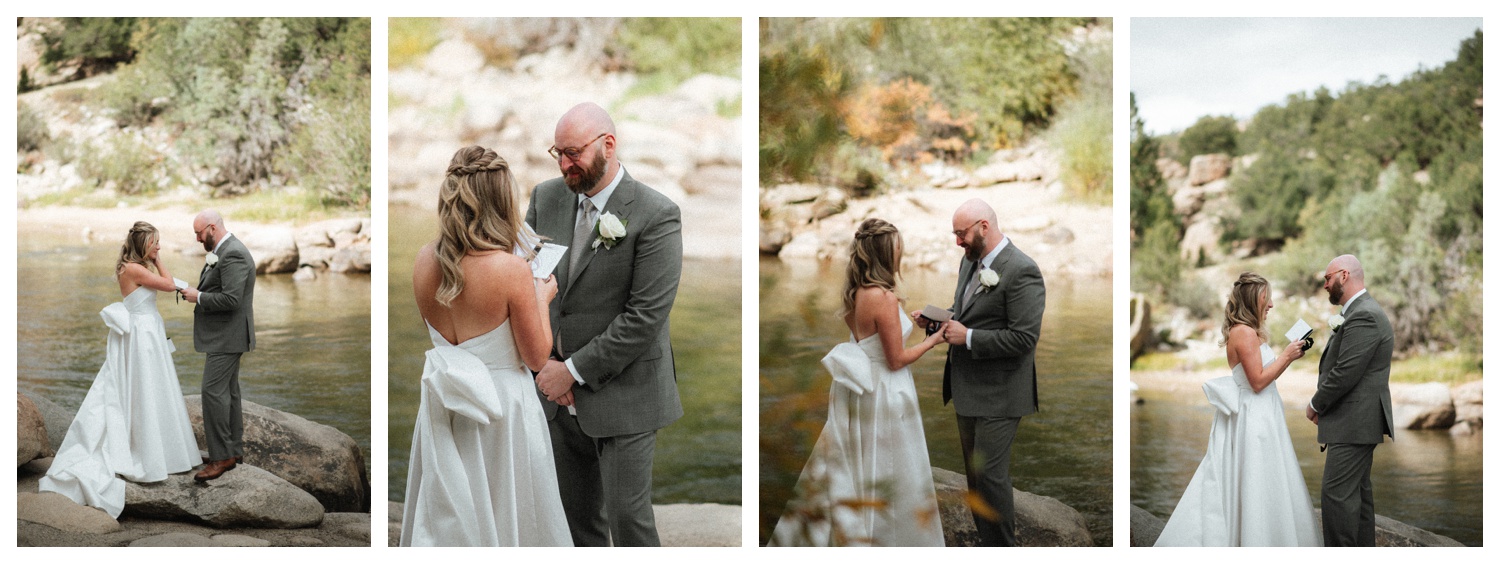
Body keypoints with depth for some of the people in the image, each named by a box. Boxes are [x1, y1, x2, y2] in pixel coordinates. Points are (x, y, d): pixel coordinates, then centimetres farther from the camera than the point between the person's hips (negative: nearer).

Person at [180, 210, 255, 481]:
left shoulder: (233, 255, -20)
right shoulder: (223, 250, 14)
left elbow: (231, 298, -27)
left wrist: (199, 297, -15)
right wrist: (196, 292, 8)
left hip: (226, 336, -11)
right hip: (225, 335, 11)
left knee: (213, 391, -11)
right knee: (228, 391, 14)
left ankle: (221, 456, -7)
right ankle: (234, 450, 21)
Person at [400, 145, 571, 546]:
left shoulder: (425, 260, -5)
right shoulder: (511, 267, -21)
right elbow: (536, 357, -13)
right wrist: (541, 297, 1)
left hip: (444, 405, 5)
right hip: (502, 405, -5)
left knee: (446, 519, 17)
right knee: (507, 515, 11)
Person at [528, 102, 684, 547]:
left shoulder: (656, 215, -15)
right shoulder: (545, 197, 4)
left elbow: (646, 315, -18)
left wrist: (575, 370, -16)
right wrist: (546, 363, -5)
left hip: (622, 395, -5)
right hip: (558, 392, 5)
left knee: (628, 517, 2)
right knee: (576, 515, 15)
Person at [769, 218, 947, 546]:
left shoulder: (855, 294, 2)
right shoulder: (885, 298, -23)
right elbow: (897, 359, -17)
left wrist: (906, 323, 18)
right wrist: (933, 340, -6)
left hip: (857, 392, 8)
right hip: (884, 396, -8)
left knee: (847, 469, 17)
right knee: (884, 476, 7)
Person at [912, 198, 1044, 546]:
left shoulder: (1022, 271, -19)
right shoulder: (970, 261, 9)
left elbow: (1025, 337, -23)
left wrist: (968, 337, -21)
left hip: (997, 396, -9)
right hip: (968, 389, 9)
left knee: (990, 474, -5)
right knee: (975, 474, 16)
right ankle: (986, 540, 29)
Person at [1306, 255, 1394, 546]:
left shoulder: (1363, 316, -19)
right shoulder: (1363, 311, 16)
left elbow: (1344, 373, -22)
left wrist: (1315, 405, -10)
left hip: (1353, 423, -11)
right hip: (1359, 421, 11)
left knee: (1338, 492, -9)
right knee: (1358, 490, 15)